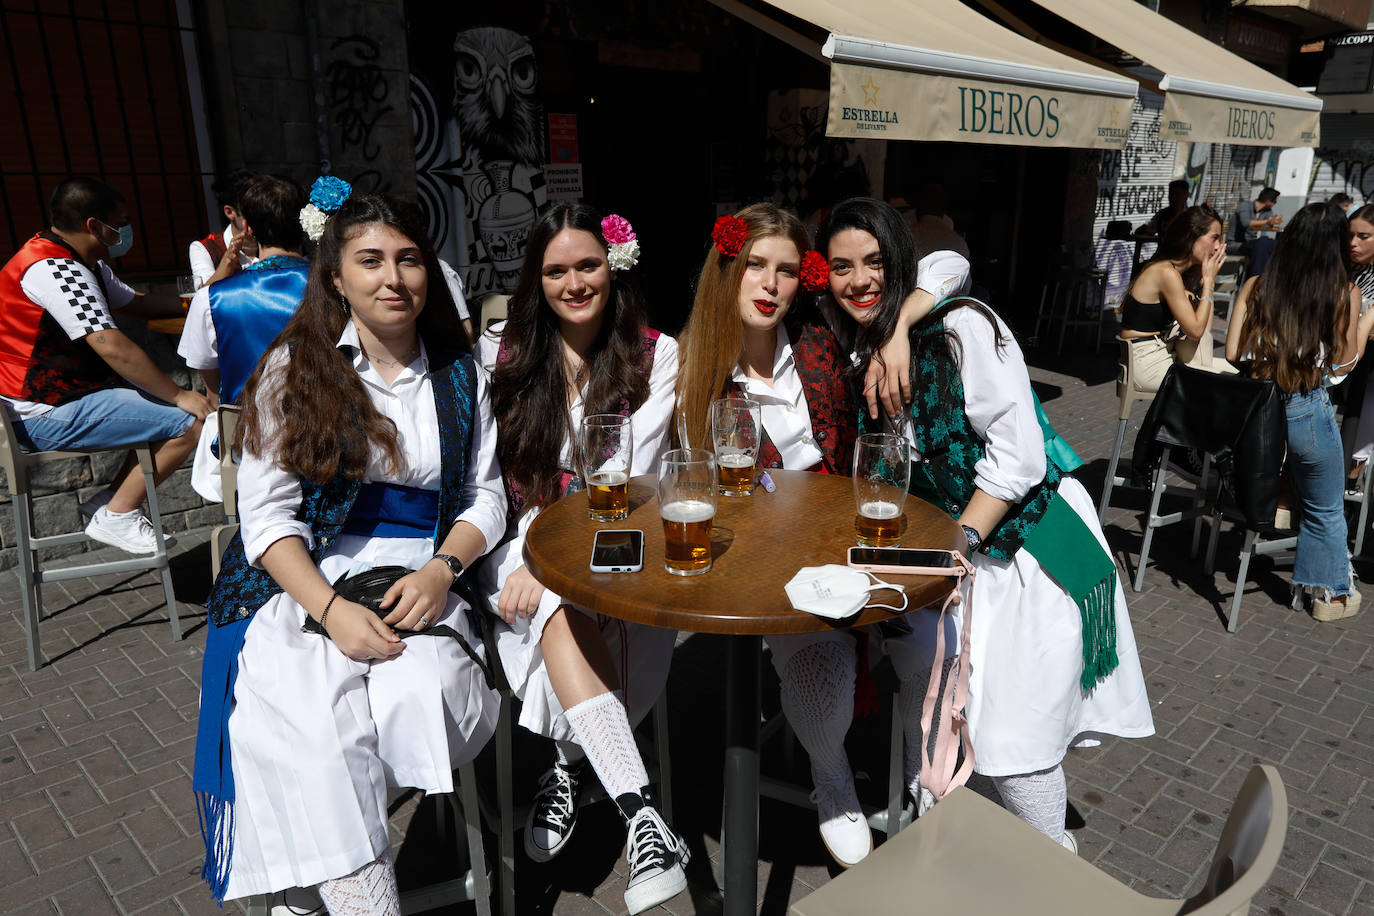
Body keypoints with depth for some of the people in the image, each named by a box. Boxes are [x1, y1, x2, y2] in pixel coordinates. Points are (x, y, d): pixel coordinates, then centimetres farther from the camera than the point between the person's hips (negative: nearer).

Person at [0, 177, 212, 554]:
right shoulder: (53, 270, -21)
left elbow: (134, 302, 24)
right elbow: (112, 347, -30)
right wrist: (179, 395, -23)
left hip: (69, 391, 11)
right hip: (47, 415, -11)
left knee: (179, 405, 14)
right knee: (190, 421, -19)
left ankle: (110, 500, 14)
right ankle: (116, 518, -6)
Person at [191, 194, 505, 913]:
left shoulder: (460, 373, 10)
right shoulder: (295, 368, 3)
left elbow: (485, 496, 10)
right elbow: (266, 514, -2)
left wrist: (441, 571, -10)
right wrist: (332, 609, -17)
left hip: (420, 579, 2)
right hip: (303, 583, -1)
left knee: (424, 696, -28)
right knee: (310, 725, -29)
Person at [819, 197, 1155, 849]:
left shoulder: (960, 326, -17)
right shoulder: (860, 353, 6)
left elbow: (1019, 453, -20)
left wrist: (958, 541, -19)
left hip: (1031, 544, -6)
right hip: (949, 541, 6)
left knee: (1014, 741, -6)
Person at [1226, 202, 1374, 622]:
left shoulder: (1256, 287, -2)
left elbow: (1232, 353, -2)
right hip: (1309, 412, -2)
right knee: (1325, 512, 19)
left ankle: (1306, 587, 35)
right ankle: (1332, 593, 33)